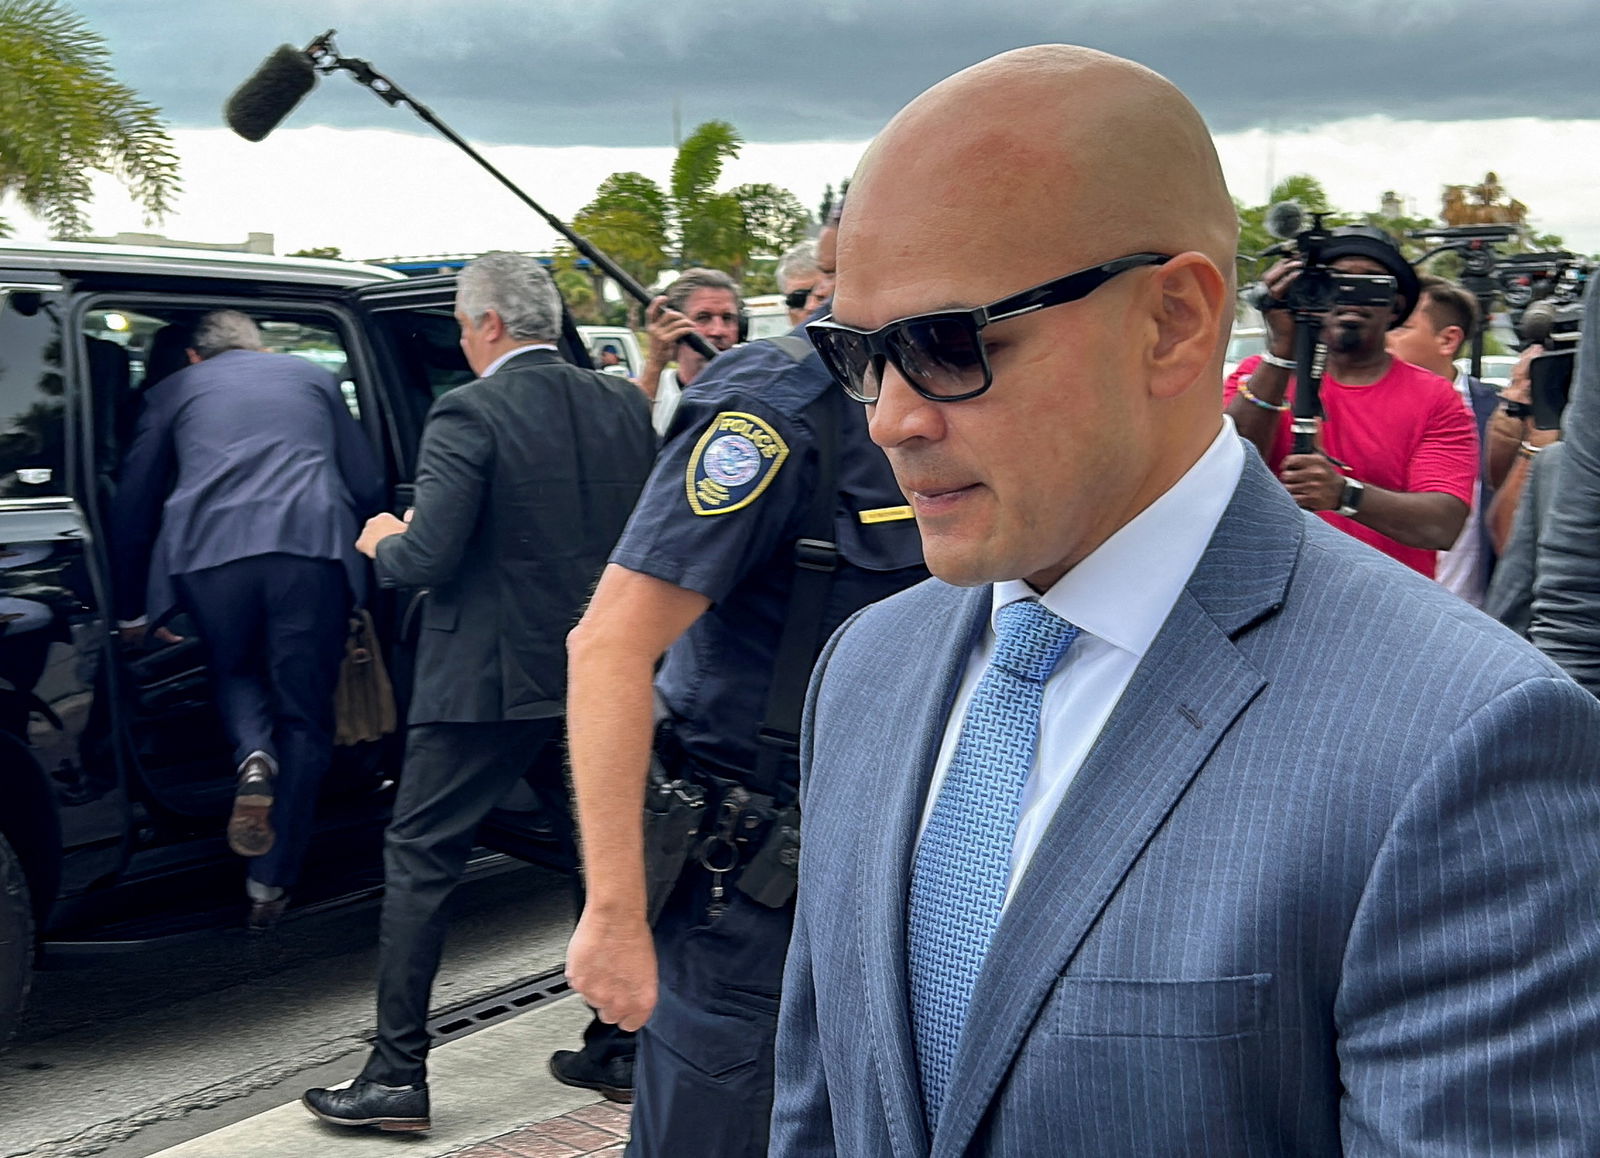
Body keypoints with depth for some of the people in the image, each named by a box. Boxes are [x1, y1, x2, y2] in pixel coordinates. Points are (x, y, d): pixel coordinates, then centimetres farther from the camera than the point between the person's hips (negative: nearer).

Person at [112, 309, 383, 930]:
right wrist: (357, 566, 35)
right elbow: (368, 487, 21)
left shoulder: (173, 390, 24)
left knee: (235, 673, 27)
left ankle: (254, 760, -5)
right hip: (313, 549, 0)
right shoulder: (315, 378, 27)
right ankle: (270, 884, 10)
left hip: (210, 553, 0)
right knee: (304, 716, 10)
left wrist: (133, 611, 28)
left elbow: (133, 506, 21)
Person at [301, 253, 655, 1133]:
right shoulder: (624, 407, 4)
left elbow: (429, 556, -20)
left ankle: (397, 1076, 5)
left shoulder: (469, 414, -15)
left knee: (419, 860, 4)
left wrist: (381, 543, 1)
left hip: (489, 679, -6)